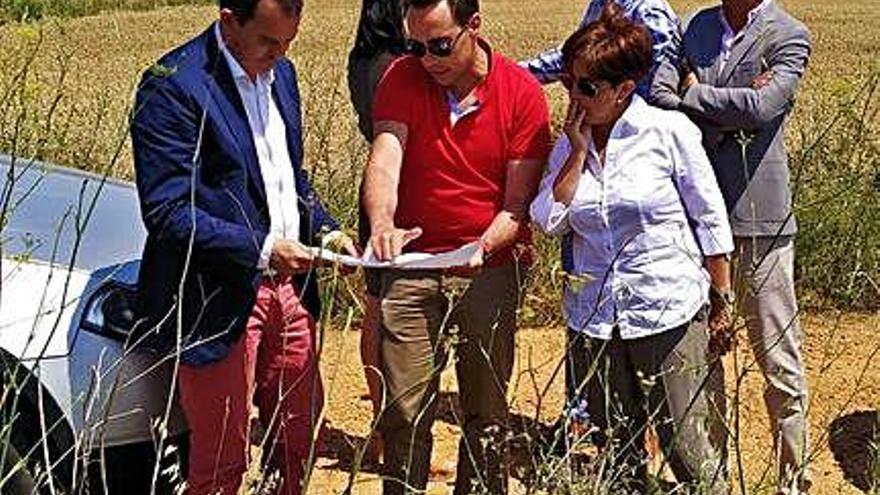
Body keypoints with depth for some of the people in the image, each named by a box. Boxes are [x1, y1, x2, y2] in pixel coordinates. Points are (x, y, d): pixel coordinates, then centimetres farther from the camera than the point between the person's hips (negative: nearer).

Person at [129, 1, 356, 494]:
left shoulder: (281, 72, 9)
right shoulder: (173, 86, -16)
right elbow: (167, 212, -19)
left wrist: (325, 228, 3)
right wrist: (261, 249, -23)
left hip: (287, 287, 7)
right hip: (218, 301, -7)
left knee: (301, 442, 17)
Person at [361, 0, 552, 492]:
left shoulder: (523, 92, -7)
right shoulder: (403, 78, -3)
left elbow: (518, 203, -8)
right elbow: (384, 161, -18)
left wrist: (483, 247, -27)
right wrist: (382, 223, -38)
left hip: (491, 267, -1)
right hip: (412, 265, 1)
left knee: (488, 414, 6)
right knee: (404, 411, 3)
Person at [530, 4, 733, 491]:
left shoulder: (669, 131, -7)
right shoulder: (569, 143, 7)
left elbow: (710, 219, -2)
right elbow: (549, 220, -4)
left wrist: (722, 299, 0)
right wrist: (578, 151, -7)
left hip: (669, 314, -4)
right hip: (594, 318, 5)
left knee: (684, 448, 0)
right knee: (618, 454, 14)